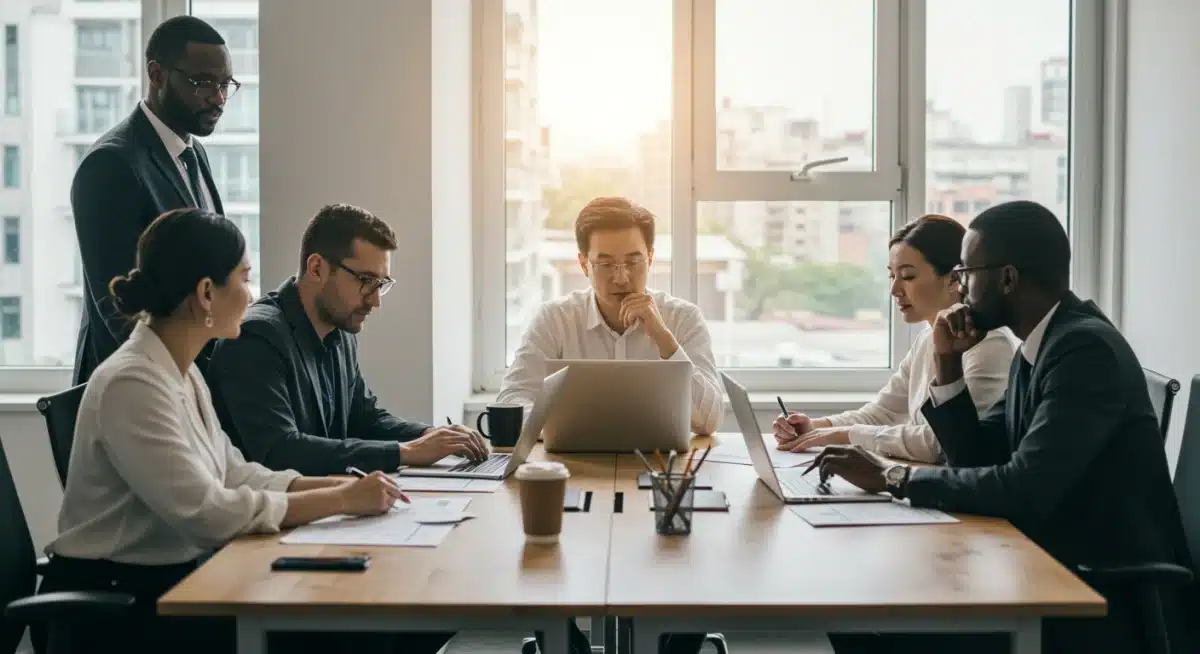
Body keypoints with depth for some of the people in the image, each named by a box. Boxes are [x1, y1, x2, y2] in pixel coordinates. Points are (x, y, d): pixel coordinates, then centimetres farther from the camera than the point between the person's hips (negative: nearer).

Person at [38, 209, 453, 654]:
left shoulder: (182, 371, 8)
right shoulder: (132, 383, -22)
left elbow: (232, 475, 7)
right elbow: (208, 513, -25)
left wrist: (340, 485, -5)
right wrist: (342, 500, -20)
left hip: (178, 573, 8)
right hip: (115, 595, -8)